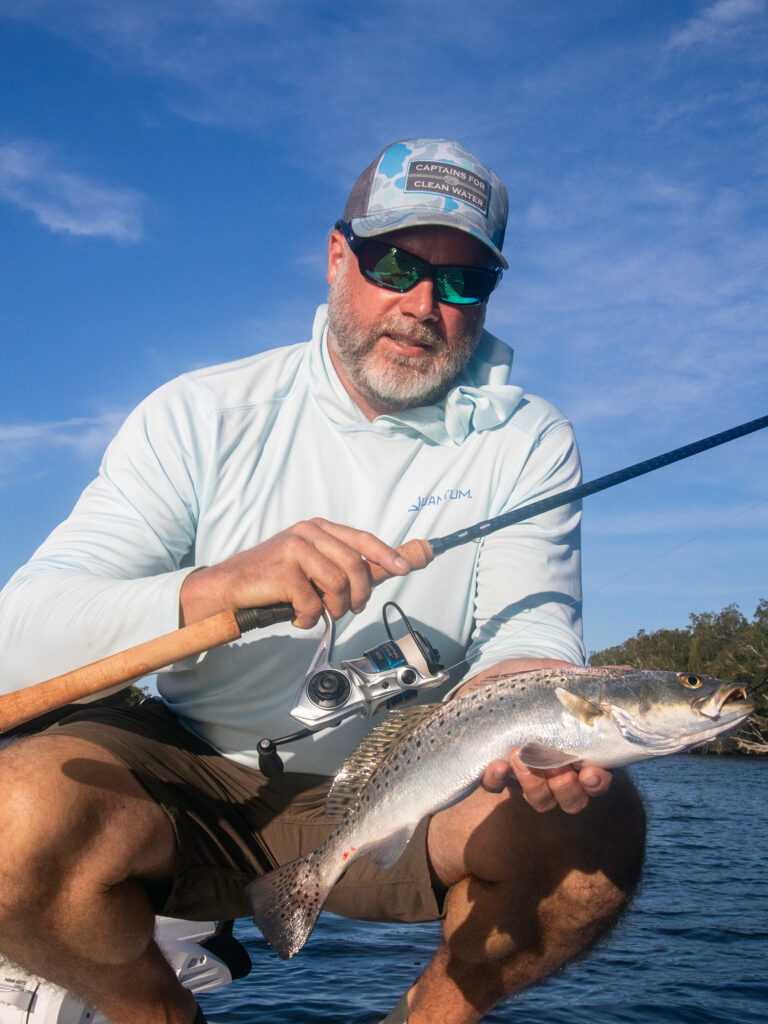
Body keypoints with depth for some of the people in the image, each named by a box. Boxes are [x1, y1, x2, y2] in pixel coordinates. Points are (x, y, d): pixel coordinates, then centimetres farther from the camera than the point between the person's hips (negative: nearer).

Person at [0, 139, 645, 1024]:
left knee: (597, 823, -26)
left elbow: (525, 637, -12)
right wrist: (215, 586, -35)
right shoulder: (203, 416, -7)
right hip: (199, 776, 0)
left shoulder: (525, 443, -1)